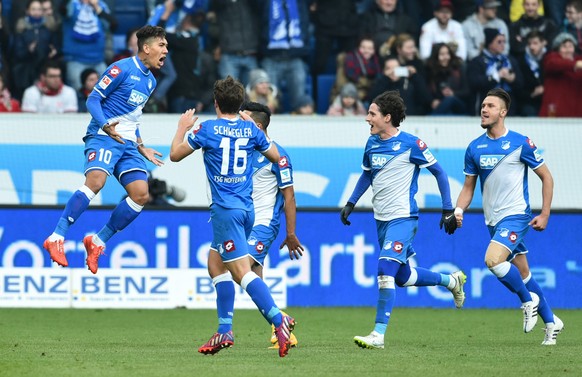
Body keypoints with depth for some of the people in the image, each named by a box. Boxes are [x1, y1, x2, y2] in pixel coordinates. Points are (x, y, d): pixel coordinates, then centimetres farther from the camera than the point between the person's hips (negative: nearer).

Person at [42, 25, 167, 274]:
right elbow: (93, 99, -8)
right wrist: (106, 126, -22)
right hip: (103, 138, -8)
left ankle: (98, 242, 4)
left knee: (141, 194, -8)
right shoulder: (122, 69, -7)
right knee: (96, 180, -30)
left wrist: (141, 148, 24)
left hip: (127, 143, 8)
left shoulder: (150, 81, 19)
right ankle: (57, 238, -30)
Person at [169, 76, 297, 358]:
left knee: (241, 271, -12)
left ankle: (279, 320, -28)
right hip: (247, 208, 7)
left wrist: (182, 128, 21)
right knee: (215, 263, 18)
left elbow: (175, 155, 3)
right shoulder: (250, 130, 6)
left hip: (225, 209, -7)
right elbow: (276, 157, 20)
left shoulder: (207, 129, -6)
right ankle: (224, 331, 14)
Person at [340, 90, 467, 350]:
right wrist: (350, 204, 16)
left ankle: (378, 335, -19)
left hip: (403, 218, -8)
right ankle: (452, 281, 38)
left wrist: (448, 210, -5)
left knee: (385, 271, -19)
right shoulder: (372, 143, 7)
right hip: (381, 219, 8)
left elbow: (439, 172, -4)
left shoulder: (410, 144, -12)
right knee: (403, 277, 14)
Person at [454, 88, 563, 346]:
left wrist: (545, 214, -6)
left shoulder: (520, 143, -9)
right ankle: (551, 321, 26)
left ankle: (528, 300, -3)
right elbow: (469, 187, 12)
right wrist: (458, 210, -6)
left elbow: (546, 177, -1)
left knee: (493, 260, -26)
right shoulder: (475, 148, 5)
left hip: (515, 215, -6)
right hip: (493, 220, 6)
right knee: (522, 273, 12)